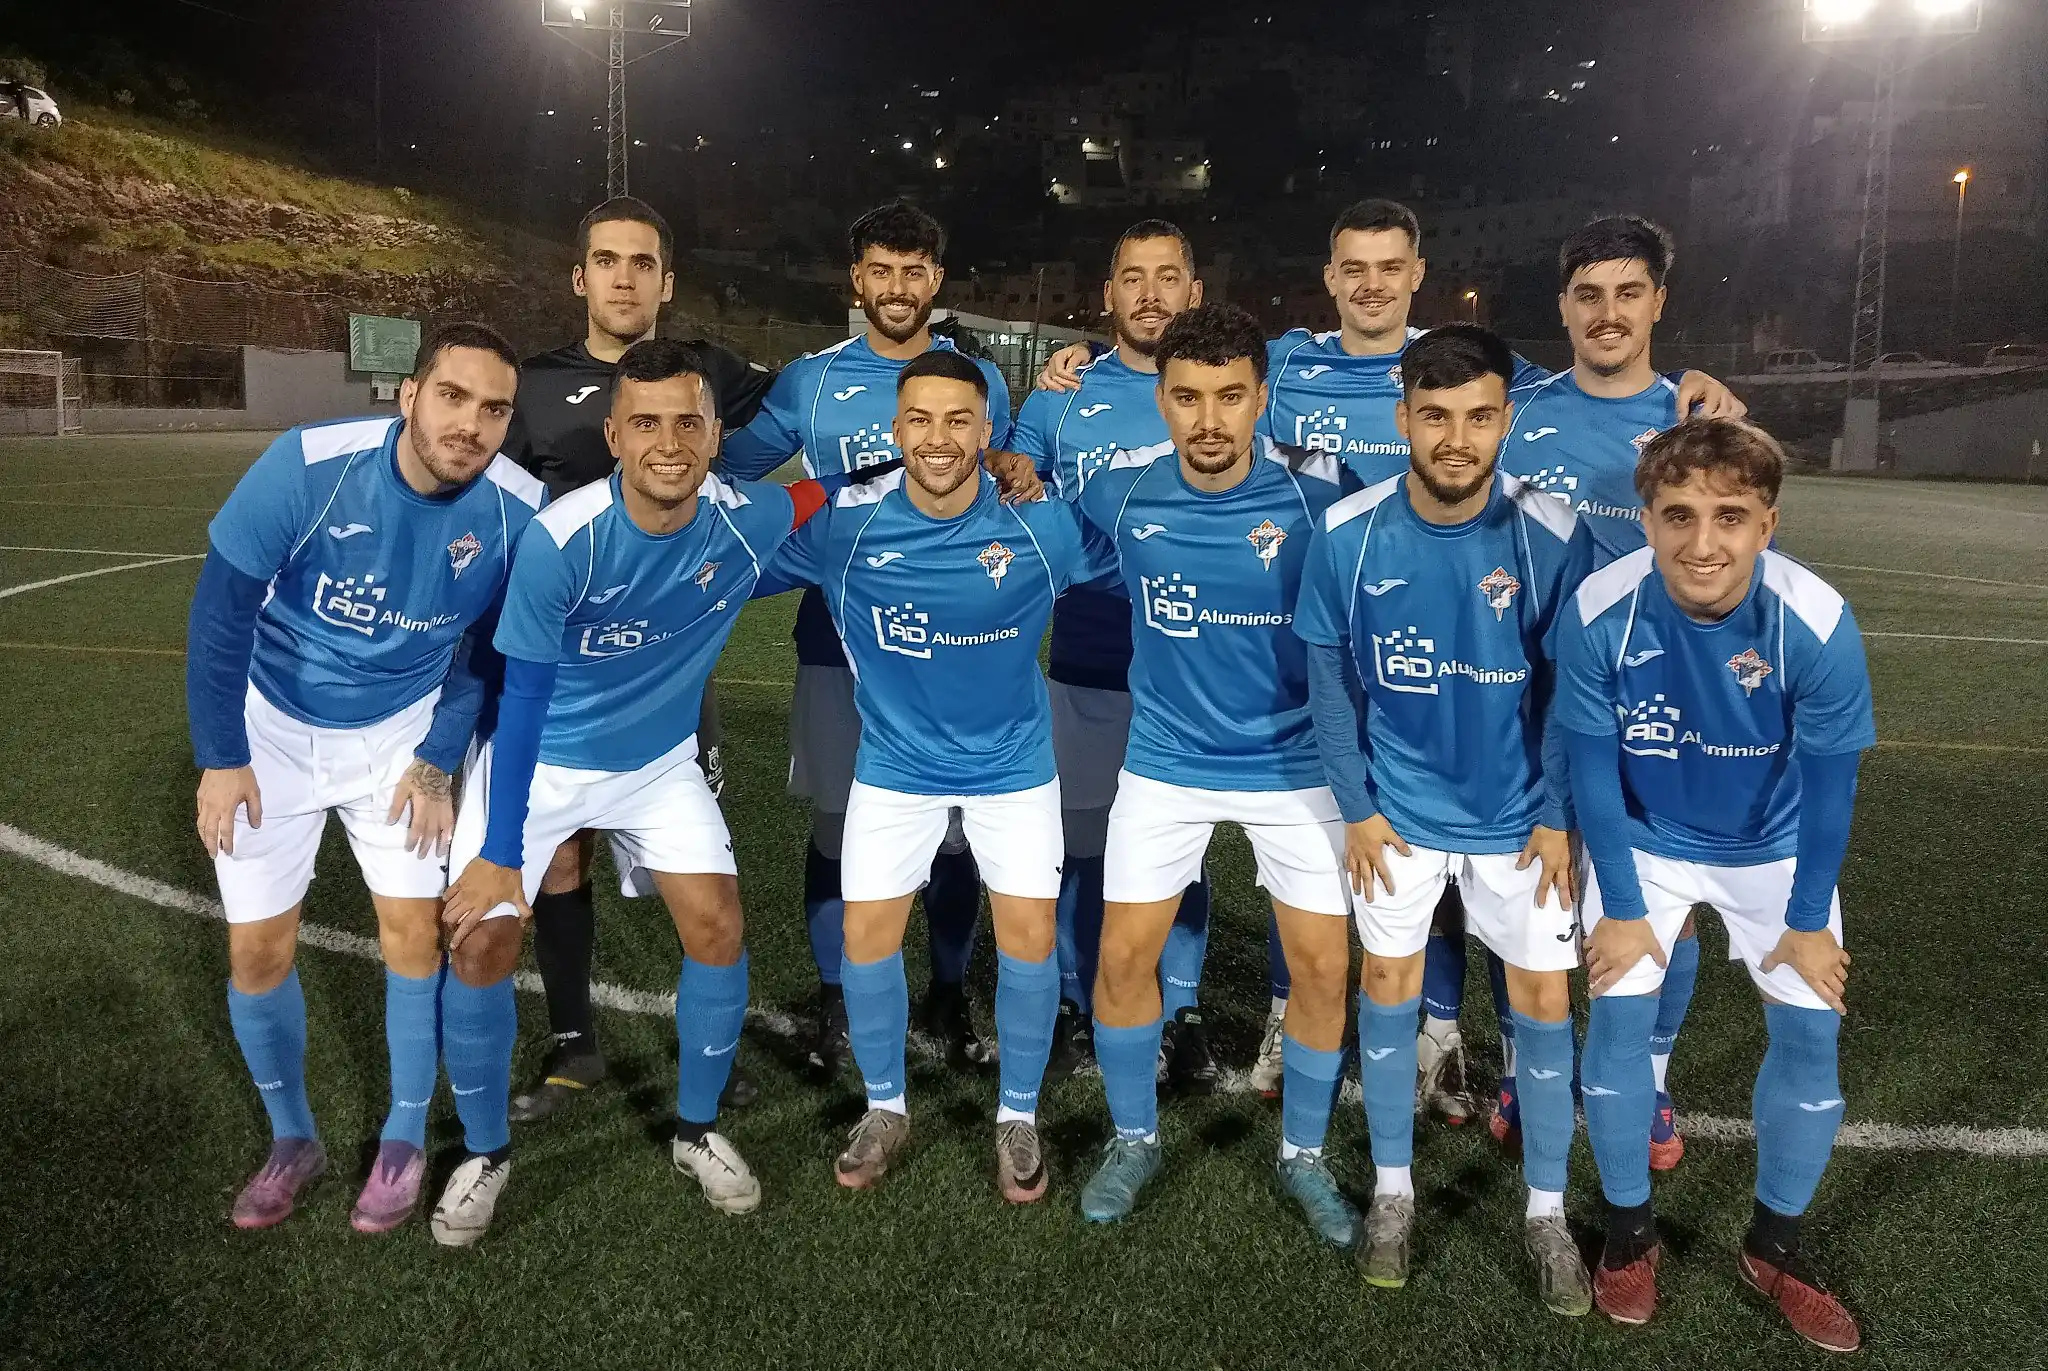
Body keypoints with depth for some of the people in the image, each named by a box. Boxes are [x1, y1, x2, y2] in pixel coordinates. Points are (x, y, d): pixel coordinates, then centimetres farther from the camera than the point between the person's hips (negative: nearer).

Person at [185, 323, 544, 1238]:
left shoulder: (516, 512, -21)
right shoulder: (308, 467, -28)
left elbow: (487, 651, -4)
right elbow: (222, 609, -17)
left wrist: (437, 762, -7)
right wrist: (220, 759, -13)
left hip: (401, 732, 1)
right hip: (272, 726, -1)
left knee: (416, 928, -2)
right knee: (258, 947, 3)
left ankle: (405, 1139, 21)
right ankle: (292, 1140, 26)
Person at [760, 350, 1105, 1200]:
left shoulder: (1041, 522, -18)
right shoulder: (843, 523, -18)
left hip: (1012, 760, 0)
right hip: (896, 762, 1)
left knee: (1029, 937, -1)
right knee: (867, 935, 3)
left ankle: (1018, 1116, 23)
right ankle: (885, 1108, 28)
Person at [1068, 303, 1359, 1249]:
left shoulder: (1316, 492, -17)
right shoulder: (1122, 488, -11)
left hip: (1294, 764, -1)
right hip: (1165, 762, 1)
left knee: (1323, 967, 3)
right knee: (1124, 957, 3)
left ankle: (1303, 1155, 27)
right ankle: (1134, 1140, 28)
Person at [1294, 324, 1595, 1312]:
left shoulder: (1551, 536, -18)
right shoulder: (1348, 534, -16)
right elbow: (1328, 675, -5)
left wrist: (1560, 816, -6)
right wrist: (1355, 806, -5)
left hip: (1520, 814, 0)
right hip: (1399, 807, 1)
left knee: (1543, 997, 6)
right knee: (1389, 982, 10)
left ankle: (1547, 1211, 26)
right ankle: (1392, 1190, 29)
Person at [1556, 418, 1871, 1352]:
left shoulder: (1818, 624, -29)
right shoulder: (1599, 615, -29)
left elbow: (1828, 782, -15)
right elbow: (1593, 768, -16)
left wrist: (1808, 921, -7)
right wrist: (1621, 908, -10)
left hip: (1775, 848, 1)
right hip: (1644, 841, 0)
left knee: (1809, 1029, 0)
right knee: (1618, 1020, -7)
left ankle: (1774, 1247, 24)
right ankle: (1631, 1233, 17)